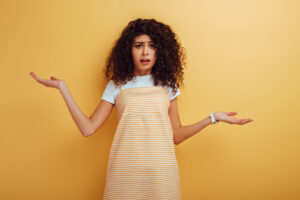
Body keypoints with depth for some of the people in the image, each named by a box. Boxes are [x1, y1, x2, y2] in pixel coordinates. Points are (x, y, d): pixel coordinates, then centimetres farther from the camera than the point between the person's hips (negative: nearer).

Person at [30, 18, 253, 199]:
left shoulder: (167, 85, 9)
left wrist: (213, 117, 2)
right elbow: (88, 128, -2)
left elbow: (176, 135, 8)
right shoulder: (117, 85, 6)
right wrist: (63, 88, -3)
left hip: (161, 171, 1)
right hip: (124, 172, 0)